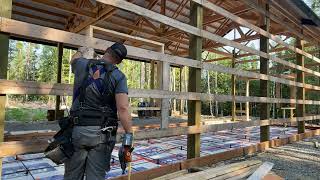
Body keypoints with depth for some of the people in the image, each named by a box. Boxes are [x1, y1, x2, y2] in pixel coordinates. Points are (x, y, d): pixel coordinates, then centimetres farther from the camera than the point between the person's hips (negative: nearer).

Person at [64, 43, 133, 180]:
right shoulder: (118, 76, -5)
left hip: (78, 130, 2)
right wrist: (129, 135, -11)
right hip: (101, 132, -2)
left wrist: (83, 51, 51)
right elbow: (123, 108, -15)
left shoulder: (83, 65, 4)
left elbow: (74, 59, 31)